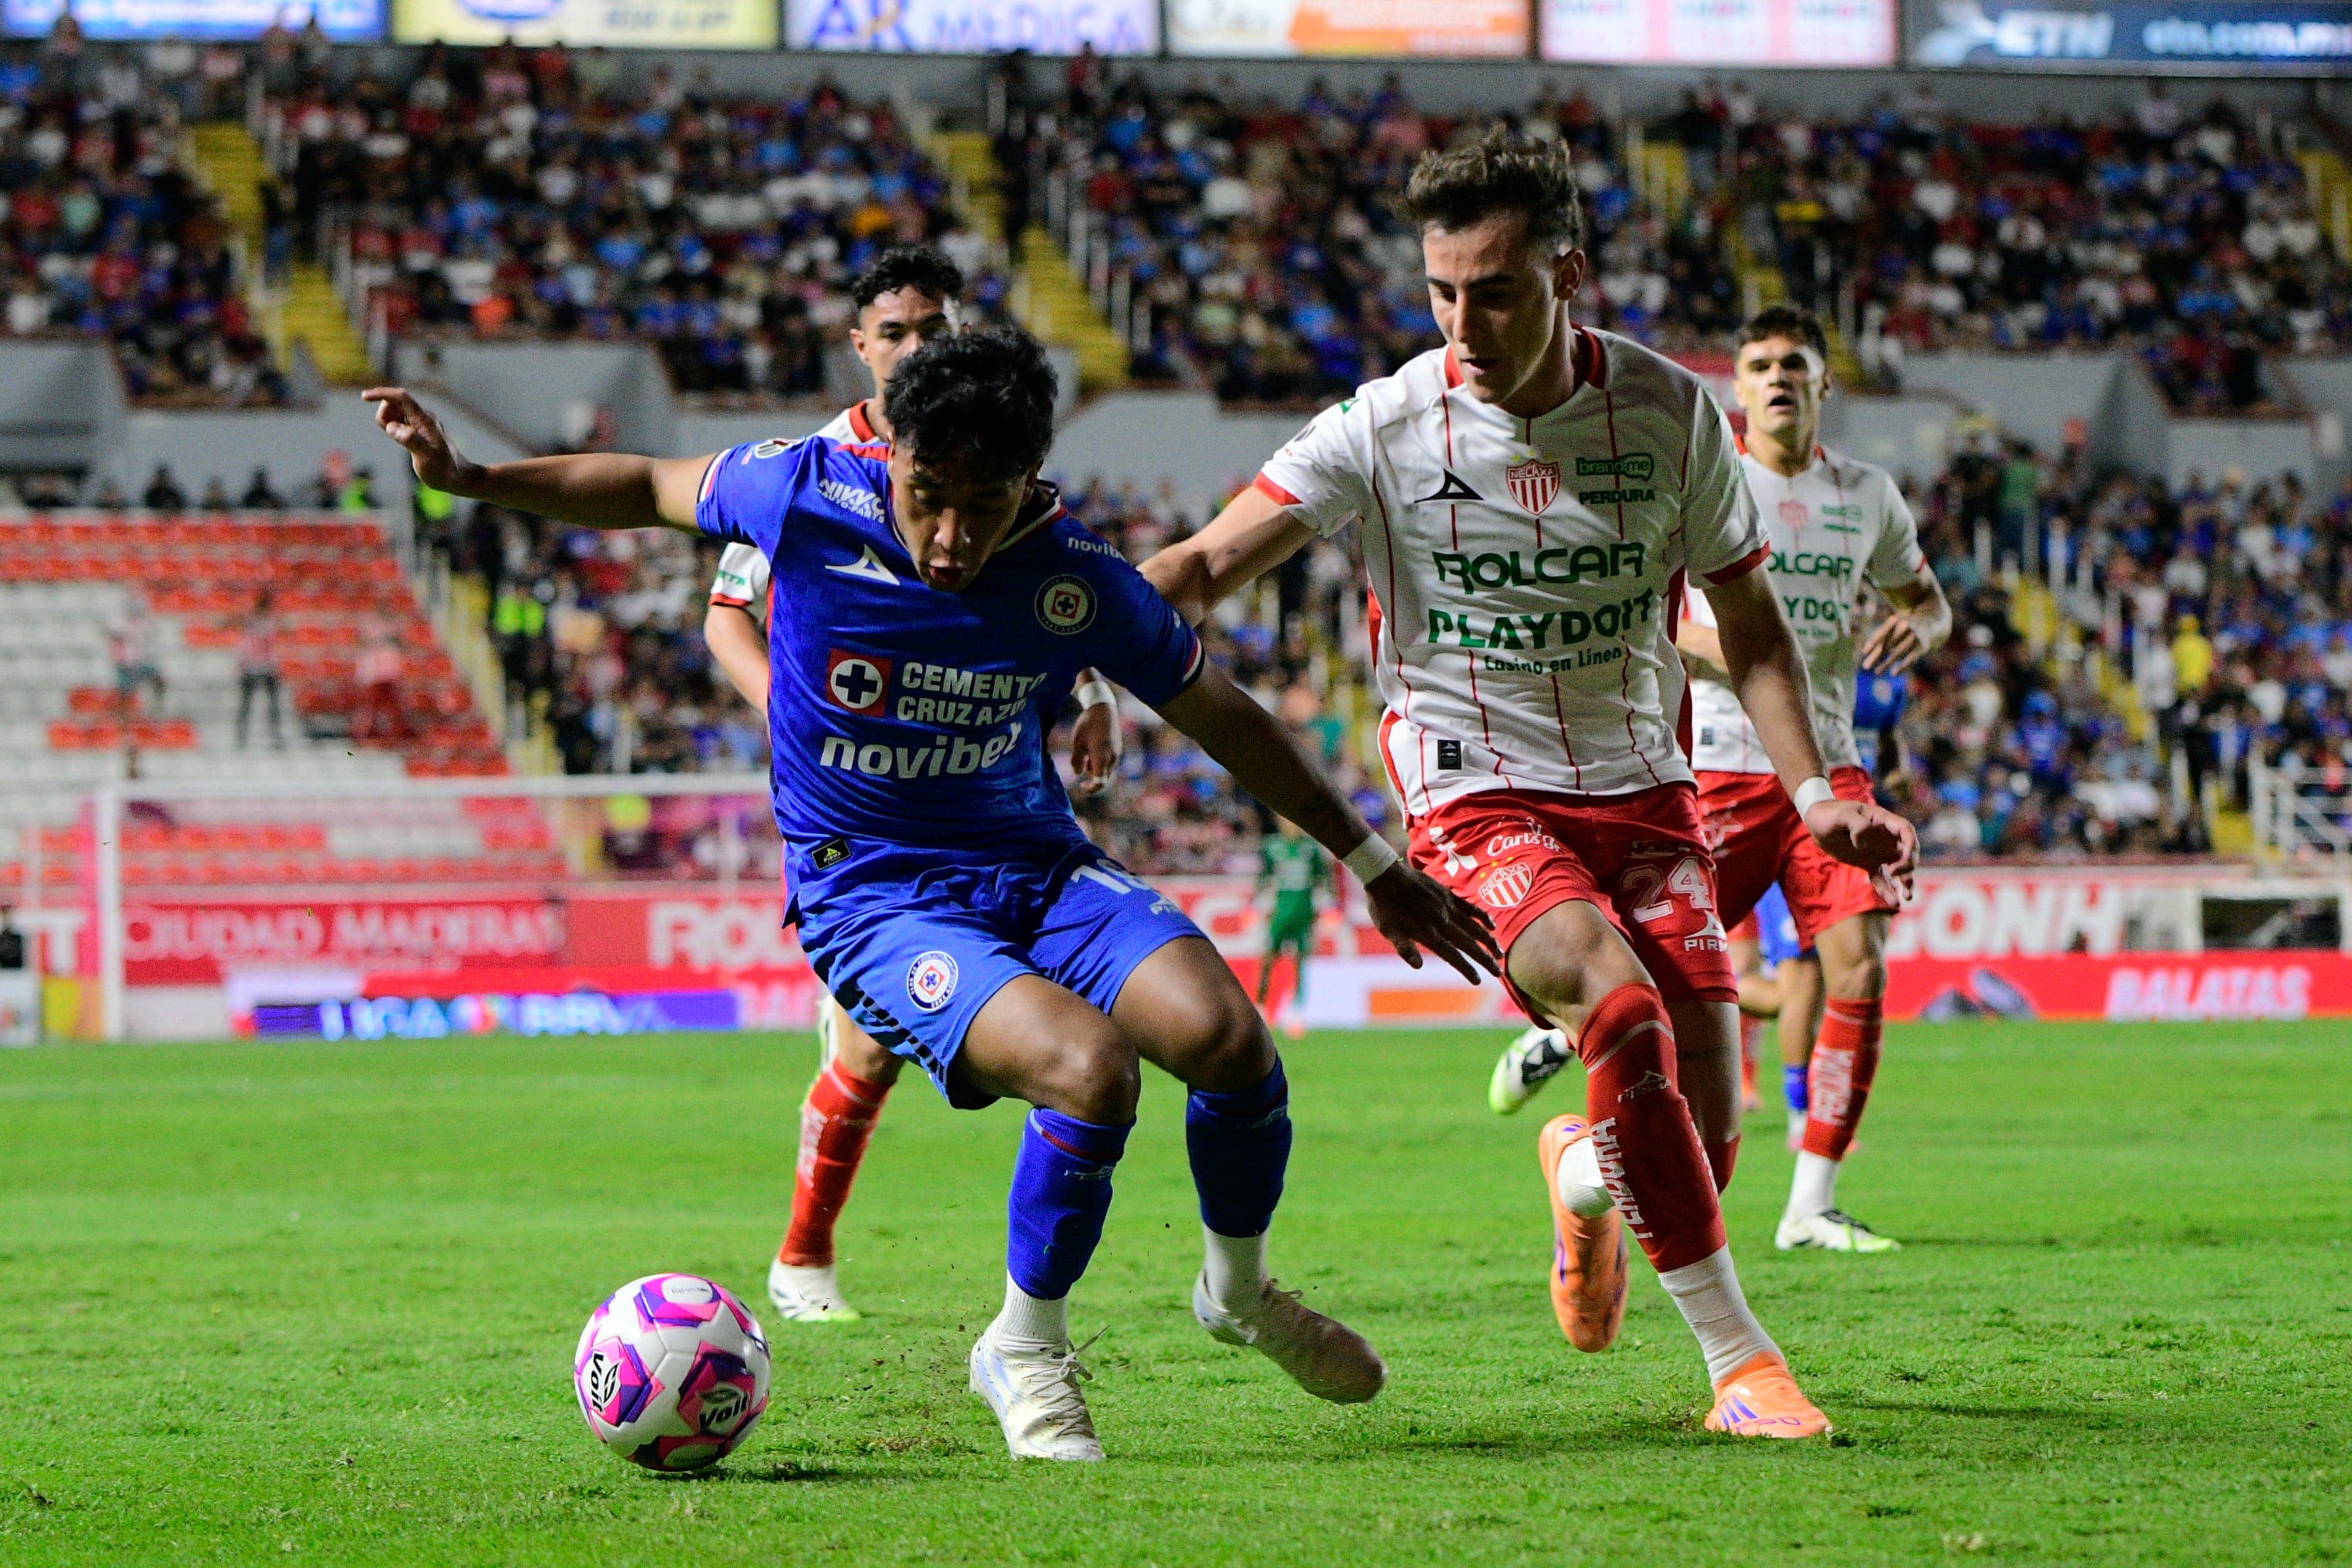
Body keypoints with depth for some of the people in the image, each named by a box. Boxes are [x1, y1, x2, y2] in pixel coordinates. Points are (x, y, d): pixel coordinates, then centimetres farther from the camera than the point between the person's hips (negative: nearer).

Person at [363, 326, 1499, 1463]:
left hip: (1036, 867, 3)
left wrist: (1374, 864, 10)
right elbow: (652, 489, 7)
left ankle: (1241, 1292, 7)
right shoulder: (809, 494, -14)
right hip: (870, 896, -3)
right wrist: (468, 478, 0)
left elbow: (1221, 718, 4)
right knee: (1092, 1069, -30)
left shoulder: (1077, 581, -11)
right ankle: (1025, 1352, -4)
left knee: (1224, 1035, -25)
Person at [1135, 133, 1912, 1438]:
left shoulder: (1673, 413, -3)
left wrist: (1813, 791, -1)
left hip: (1640, 786, 3)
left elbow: (1747, 619, 9)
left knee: (1704, 1139, -6)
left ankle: (1584, 1170, 35)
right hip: (1478, 798, -3)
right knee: (1621, 1005, -31)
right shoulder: (1385, 426, -10)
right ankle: (1739, 1358, -23)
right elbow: (1209, 564, -12)